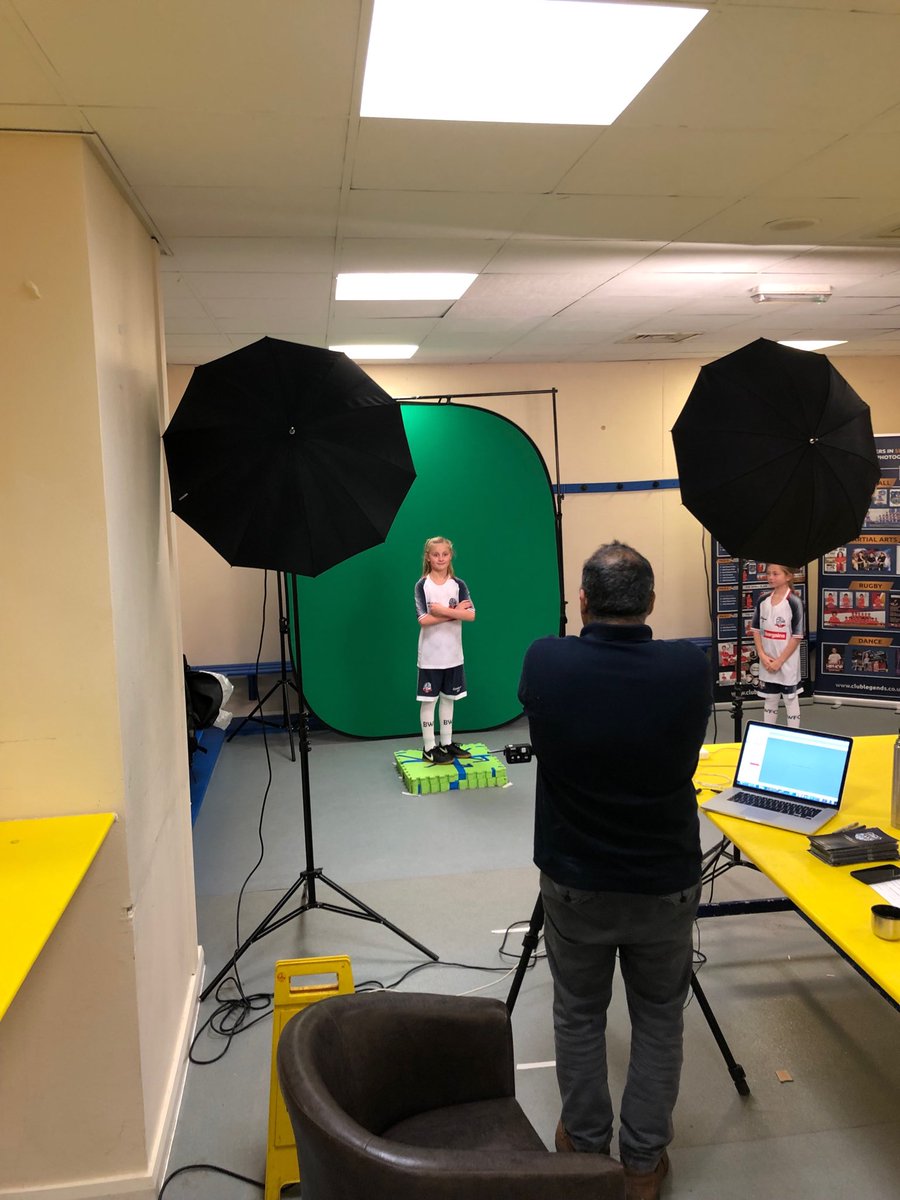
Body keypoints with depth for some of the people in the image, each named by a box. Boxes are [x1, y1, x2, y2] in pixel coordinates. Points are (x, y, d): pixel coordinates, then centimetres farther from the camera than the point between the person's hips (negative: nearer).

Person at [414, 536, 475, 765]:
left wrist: (443, 610, -19)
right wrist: (454, 612, -18)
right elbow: (423, 620, -17)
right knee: (428, 700, 2)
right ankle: (429, 748, 11)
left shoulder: (458, 585, 2)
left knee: (448, 698, 13)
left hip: (453, 654, 4)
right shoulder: (422, 585, -7)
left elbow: (470, 615, -11)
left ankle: (446, 743, 25)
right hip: (430, 655, -3)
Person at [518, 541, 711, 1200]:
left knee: (579, 1015, 21)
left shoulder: (544, 663, -19)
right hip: (667, 885, 0)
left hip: (574, 883, 0)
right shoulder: (691, 669, -18)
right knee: (659, 1021, 21)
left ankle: (585, 1145, 38)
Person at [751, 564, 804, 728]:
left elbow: (797, 637, -13)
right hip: (767, 662, 5)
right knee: (769, 700, 16)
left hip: (787, 662, -5)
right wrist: (763, 656, -5)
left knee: (791, 700, 8)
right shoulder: (762, 599, 1)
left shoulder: (794, 602, -13)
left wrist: (779, 661, -14)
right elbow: (756, 630, 6)